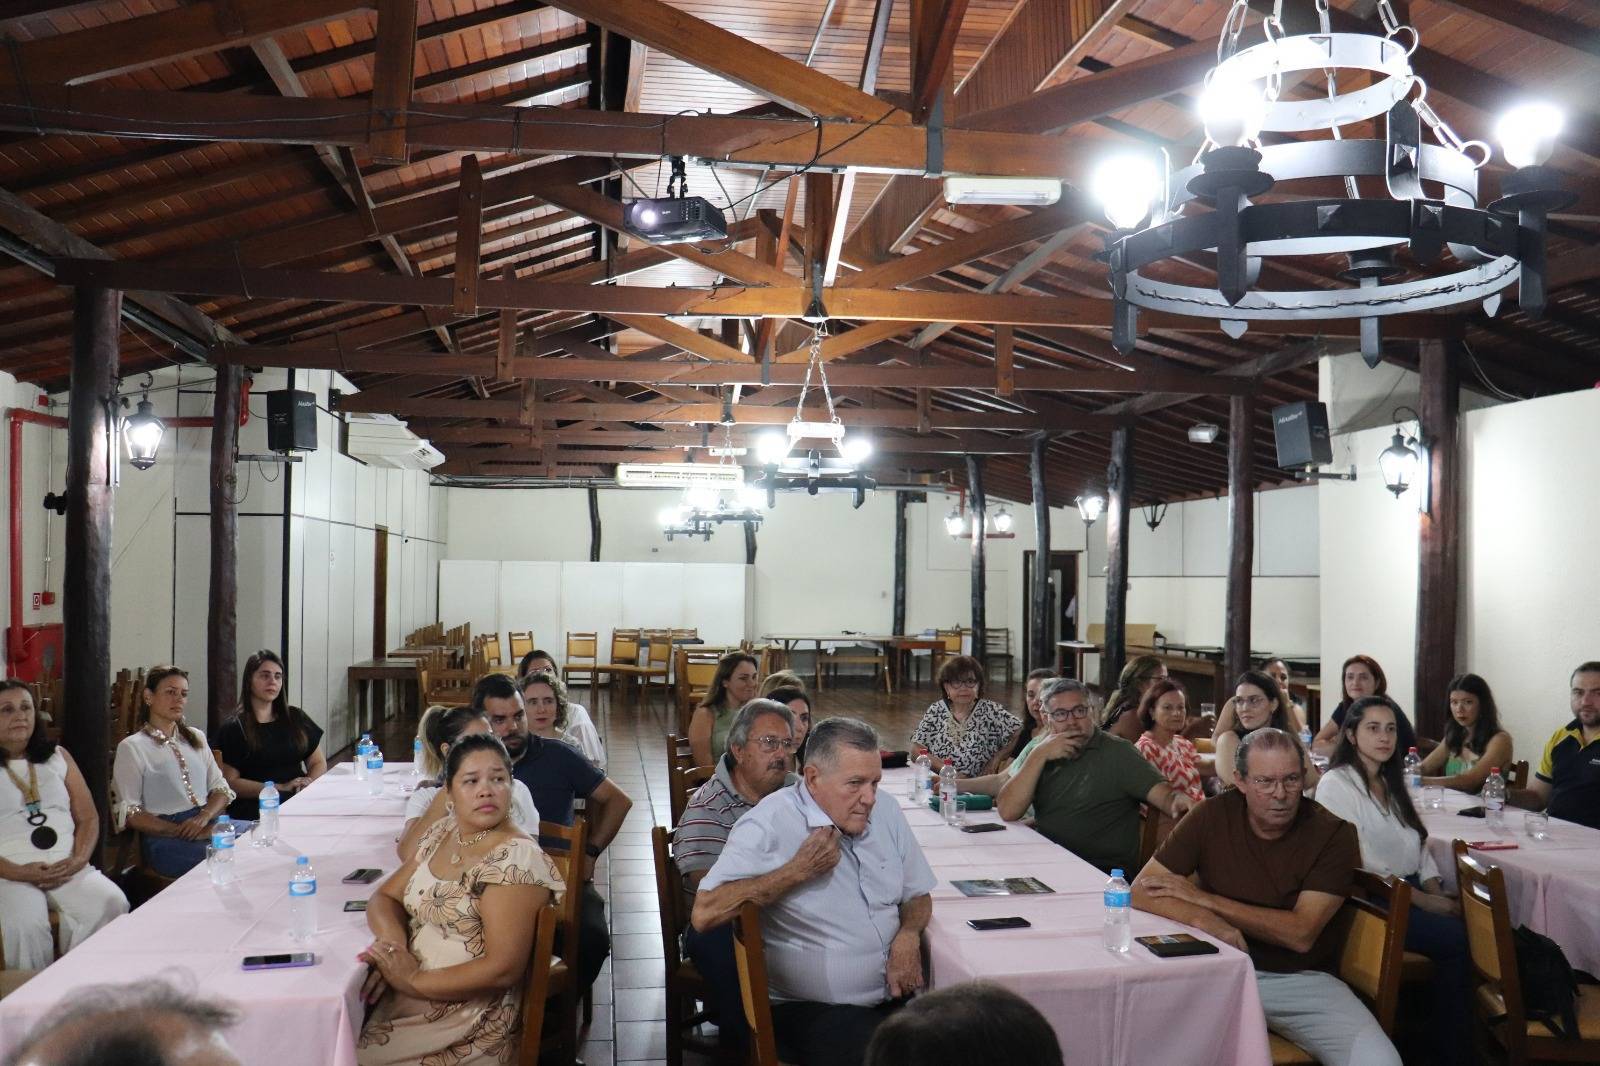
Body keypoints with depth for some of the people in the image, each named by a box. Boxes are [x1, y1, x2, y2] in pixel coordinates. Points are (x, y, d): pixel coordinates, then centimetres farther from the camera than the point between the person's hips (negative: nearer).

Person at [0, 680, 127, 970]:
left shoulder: (58, 756, 17)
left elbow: (88, 818, 14)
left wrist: (79, 860, -4)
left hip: (68, 868, 3)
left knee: (112, 903, -26)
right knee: (26, 924, -34)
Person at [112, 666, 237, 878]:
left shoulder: (196, 737, 22)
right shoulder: (132, 747, 3)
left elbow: (220, 788, 17)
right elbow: (129, 813, -4)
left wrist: (204, 817, -6)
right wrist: (181, 831, -15)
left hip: (207, 820, 6)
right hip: (164, 836, -6)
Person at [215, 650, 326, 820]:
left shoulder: (296, 719, 18)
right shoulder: (232, 729, 5)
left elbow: (319, 763, 21)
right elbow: (231, 782, -3)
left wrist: (308, 782, -2)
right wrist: (280, 788, -12)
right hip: (255, 807, -4)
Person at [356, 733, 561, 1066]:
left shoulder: (517, 859, -19)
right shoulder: (443, 833, 6)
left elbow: (503, 969, -22)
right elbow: (385, 897, 9)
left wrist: (414, 981, -20)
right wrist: (393, 942, -12)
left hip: (469, 1022, -7)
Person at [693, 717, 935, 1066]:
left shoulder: (884, 808, 7)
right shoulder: (768, 825, -13)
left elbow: (918, 896, 18)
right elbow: (705, 914, -23)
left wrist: (908, 936, -5)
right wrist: (800, 870, -20)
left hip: (895, 995, 6)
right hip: (809, 1009, -6)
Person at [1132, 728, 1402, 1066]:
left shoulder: (1334, 834, -9)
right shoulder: (1213, 816, -6)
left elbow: (1300, 934, -16)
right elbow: (1142, 890, -8)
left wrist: (1203, 898, -16)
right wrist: (1203, 919, -27)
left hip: (1302, 979, 0)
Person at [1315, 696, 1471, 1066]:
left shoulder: (1392, 783, 17)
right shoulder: (1337, 784, -9)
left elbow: (1418, 845, 16)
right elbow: (1359, 866, -14)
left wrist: (1438, 893, -2)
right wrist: (1425, 901, -15)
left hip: (1411, 891, 7)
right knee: (1457, 938, -24)